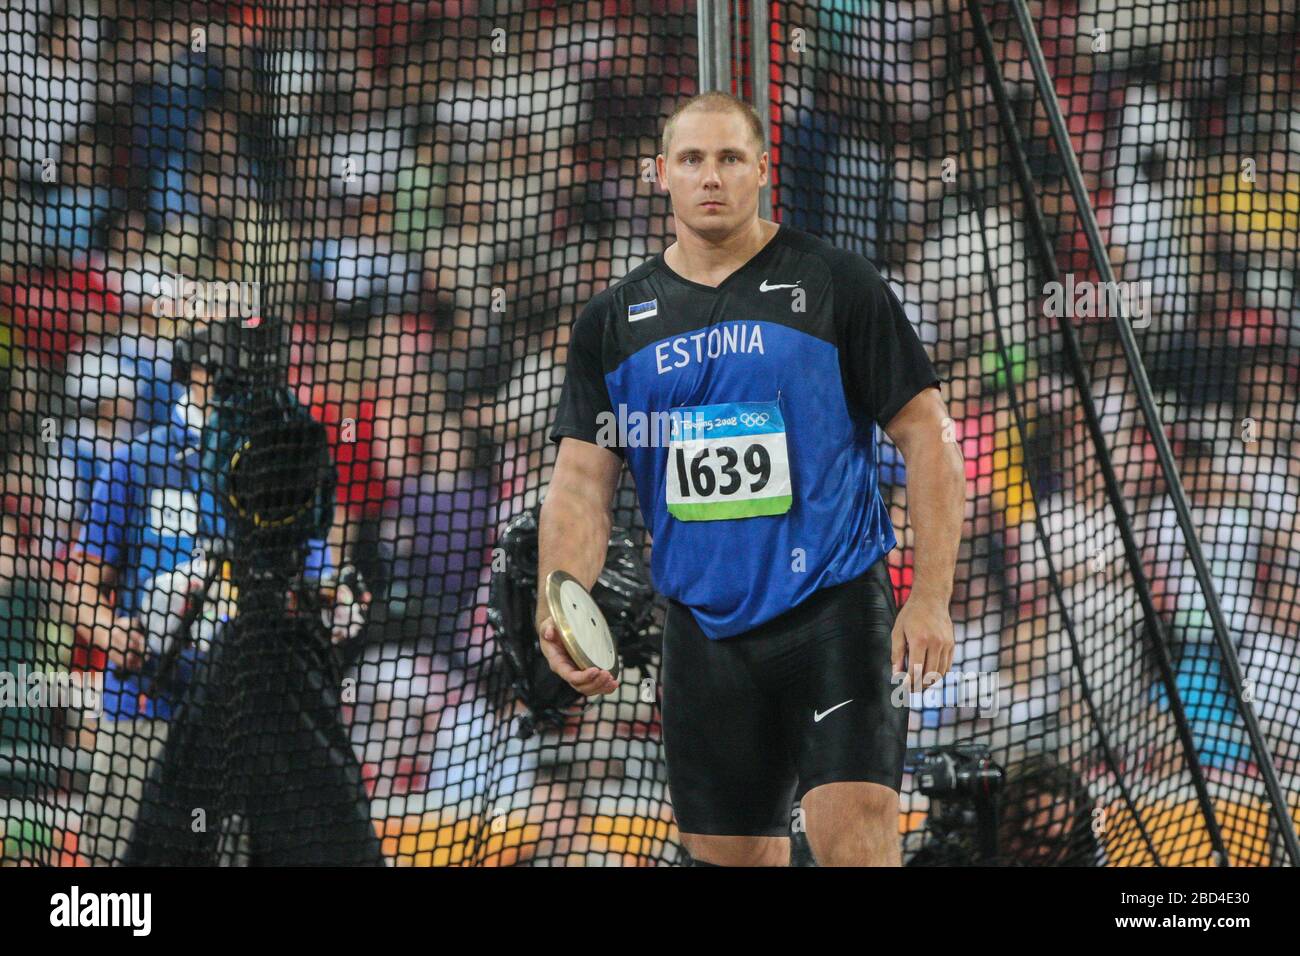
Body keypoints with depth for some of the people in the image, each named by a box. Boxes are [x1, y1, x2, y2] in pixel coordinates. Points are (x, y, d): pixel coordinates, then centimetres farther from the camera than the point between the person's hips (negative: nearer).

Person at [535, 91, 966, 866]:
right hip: (705, 625, 4)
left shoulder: (835, 285, -1)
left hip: (835, 608, -4)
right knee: (734, 858, 7)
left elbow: (928, 438, -1)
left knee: (856, 836, -19)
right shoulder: (614, 321, 9)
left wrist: (931, 598, -10)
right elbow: (583, 479, 5)